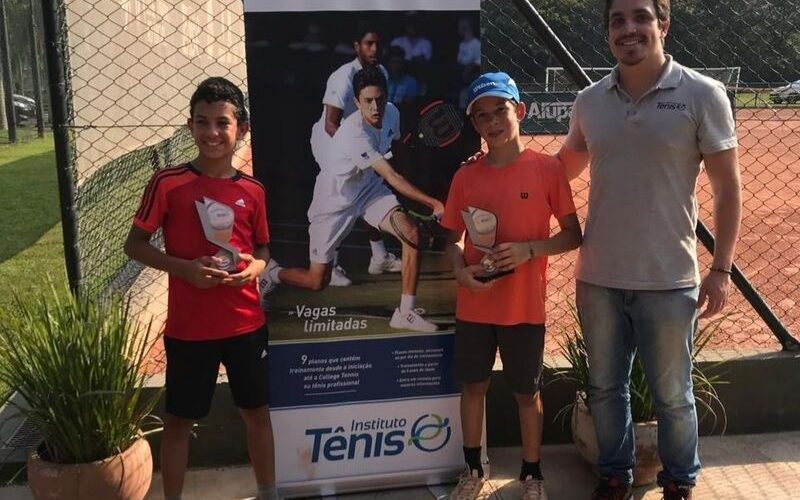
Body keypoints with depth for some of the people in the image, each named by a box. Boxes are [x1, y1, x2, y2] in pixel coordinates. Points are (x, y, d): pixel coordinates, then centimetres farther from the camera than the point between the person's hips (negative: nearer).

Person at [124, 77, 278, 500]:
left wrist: (255, 266, -10)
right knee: (179, 420, 11)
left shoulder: (253, 191, 0)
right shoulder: (168, 183, -9)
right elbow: (135, 244, -4)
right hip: (188, 328, -3)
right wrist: (184, 267, -19)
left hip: (247, 324, 3)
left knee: (256, 411, 16)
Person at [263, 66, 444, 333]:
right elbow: (392, 178, -39)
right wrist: (433, 203, -43)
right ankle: (272, 273, 34)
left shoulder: (392, 113, -11)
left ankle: (406, 313, -9)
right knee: (317, 281, 1)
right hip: (333, 202, -6)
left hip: (369, 188, 6)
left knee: (412, 234, -19)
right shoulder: (354, 133, -35)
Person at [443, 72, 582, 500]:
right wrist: (460, 270, -11)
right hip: (473, 306, 3)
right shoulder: (466, 176, 1)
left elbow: (573, 234, -4)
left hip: (524, 307, -3)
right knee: (473, 387, 14)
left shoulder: (547, 169, -7)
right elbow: (452, 239, 9)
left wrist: (529, 249, -19)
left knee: (527, 393, 12)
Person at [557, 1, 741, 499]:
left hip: (668, 282, -3)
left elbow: (728, 189, -4)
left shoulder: (703, 95, -8)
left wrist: (721, 269, -8)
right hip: (597, 279, 3)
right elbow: (567, 165, 17)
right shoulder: (588, 101, 2)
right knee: (605, 387, 17)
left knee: (672, 396, 12)